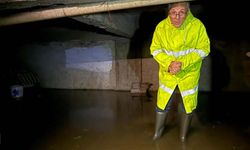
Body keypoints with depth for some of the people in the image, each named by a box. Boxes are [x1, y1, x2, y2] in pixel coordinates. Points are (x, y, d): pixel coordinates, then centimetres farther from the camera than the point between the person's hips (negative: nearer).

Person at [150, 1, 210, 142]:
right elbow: (155, 49, -7)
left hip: (189, 74, 0)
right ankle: (158, 131, 43)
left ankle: (183, 135, 45)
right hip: (167, 74, 1)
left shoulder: (197, 25, -18)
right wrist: (169, 63, -23)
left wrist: (183, 63, -24)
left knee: (188, 106, 17)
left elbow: (203, 49, -13)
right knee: (163, 104, 13)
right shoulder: (161, 27, -13)